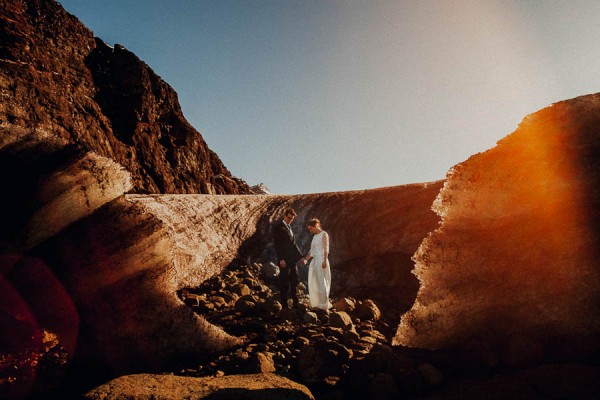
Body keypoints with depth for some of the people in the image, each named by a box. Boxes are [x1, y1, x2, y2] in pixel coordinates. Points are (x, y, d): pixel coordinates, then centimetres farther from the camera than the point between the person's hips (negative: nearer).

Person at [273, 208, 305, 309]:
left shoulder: (289, 227, 19)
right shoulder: (278, 227, -6)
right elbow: (277, 244, -13)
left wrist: (300, 257, 14)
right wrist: (281, 259, -20)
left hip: (292, 259, 8)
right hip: (284, 259, -8)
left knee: (294, 280, 8)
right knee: (284, 282, -4)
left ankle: (295, 304, 13)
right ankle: (284, 305, 3)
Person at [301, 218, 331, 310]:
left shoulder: (324, 234, -4)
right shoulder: (315, 236, 18)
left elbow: (326, 249, -13)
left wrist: (325, 261, -22)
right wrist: (306, 259, 7)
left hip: (321, 261, -8)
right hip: (314, 261, 8)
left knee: (321, 283, -5)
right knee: (313, 283, 5)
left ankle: (324, 305, 1)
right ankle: (317, 303, 11)